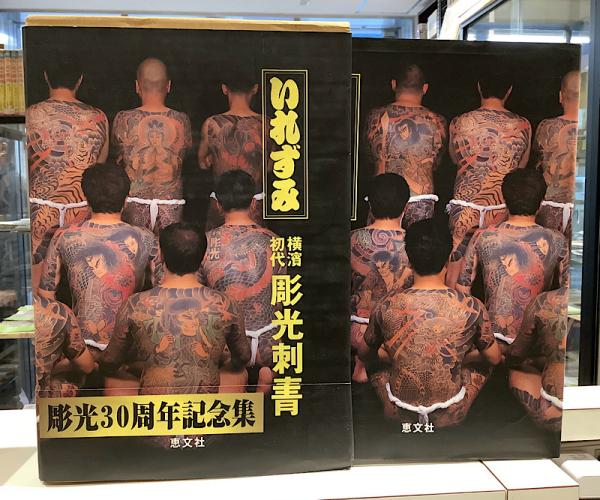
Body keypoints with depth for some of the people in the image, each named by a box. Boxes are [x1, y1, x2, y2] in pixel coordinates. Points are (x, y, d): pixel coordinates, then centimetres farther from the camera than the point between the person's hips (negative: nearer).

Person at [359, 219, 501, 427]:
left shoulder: (387, 306, -15)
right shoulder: (471, 307, -17)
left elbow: (365, 353, 3)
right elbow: (495, 358, 1)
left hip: (399, 413, 1)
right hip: (450, 415, 0)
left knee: (373, 362, 29)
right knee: (484, 361, 25)